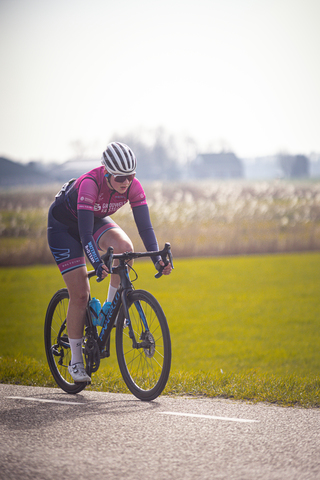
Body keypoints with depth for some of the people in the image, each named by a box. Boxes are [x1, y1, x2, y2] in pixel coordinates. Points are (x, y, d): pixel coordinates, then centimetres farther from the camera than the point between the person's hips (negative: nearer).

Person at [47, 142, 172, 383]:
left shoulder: (133, 187, -23)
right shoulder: (90, 183, -38)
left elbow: (145, 226, -22)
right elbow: (85, 233, -42)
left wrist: (157, 258, -35)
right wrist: (98, 265, -53)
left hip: (96, 219, 5)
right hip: (64, 223, -5)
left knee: (125, 247, -28)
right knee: (80, 294, -9)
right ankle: (76, 361, 4)